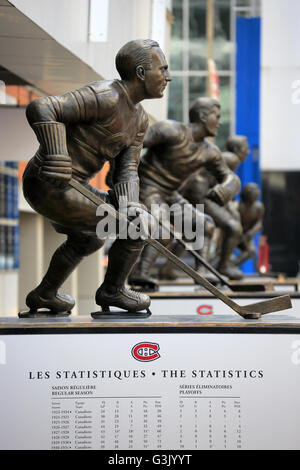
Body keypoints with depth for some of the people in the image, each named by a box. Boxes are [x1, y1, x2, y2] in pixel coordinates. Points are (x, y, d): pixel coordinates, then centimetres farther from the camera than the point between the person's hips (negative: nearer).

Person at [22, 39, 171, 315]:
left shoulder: (139, 119, 9)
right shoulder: (105, 97, -21)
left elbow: (126, 169, 4)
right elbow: (41, 109, -29)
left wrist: (128, 205, -14)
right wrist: (57, 159, -36)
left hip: (70, 186, 10)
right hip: (50, 189, -10)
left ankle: (43, 295, 42)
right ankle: (113, 290, 14)